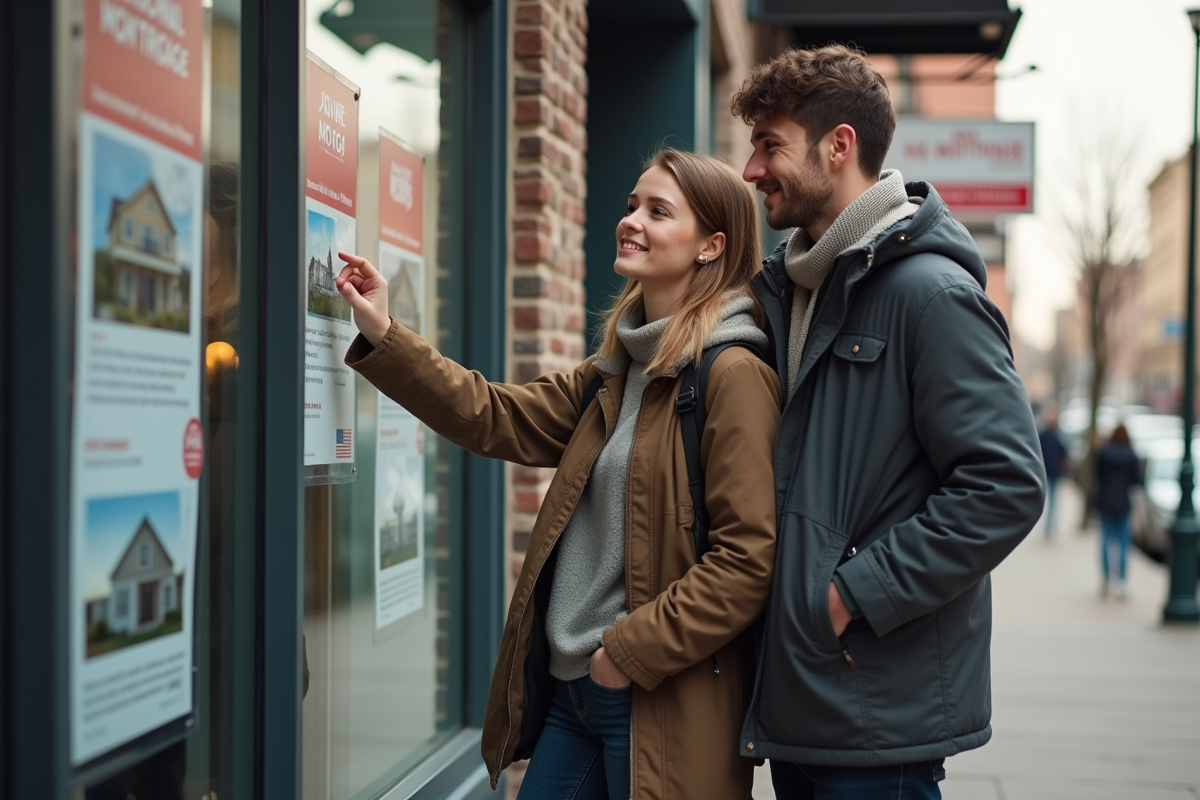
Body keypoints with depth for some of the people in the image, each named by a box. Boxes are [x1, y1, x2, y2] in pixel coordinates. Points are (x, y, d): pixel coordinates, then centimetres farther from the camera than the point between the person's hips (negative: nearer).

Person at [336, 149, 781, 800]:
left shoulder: (734, 375, -14)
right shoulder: (618, 370, 12)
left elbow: (748, 559, -19)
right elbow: (502, 420, 9)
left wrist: (633, 650, -16)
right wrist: (384, 339, 2)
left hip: (658, 706, -8)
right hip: (571, 686, 8)